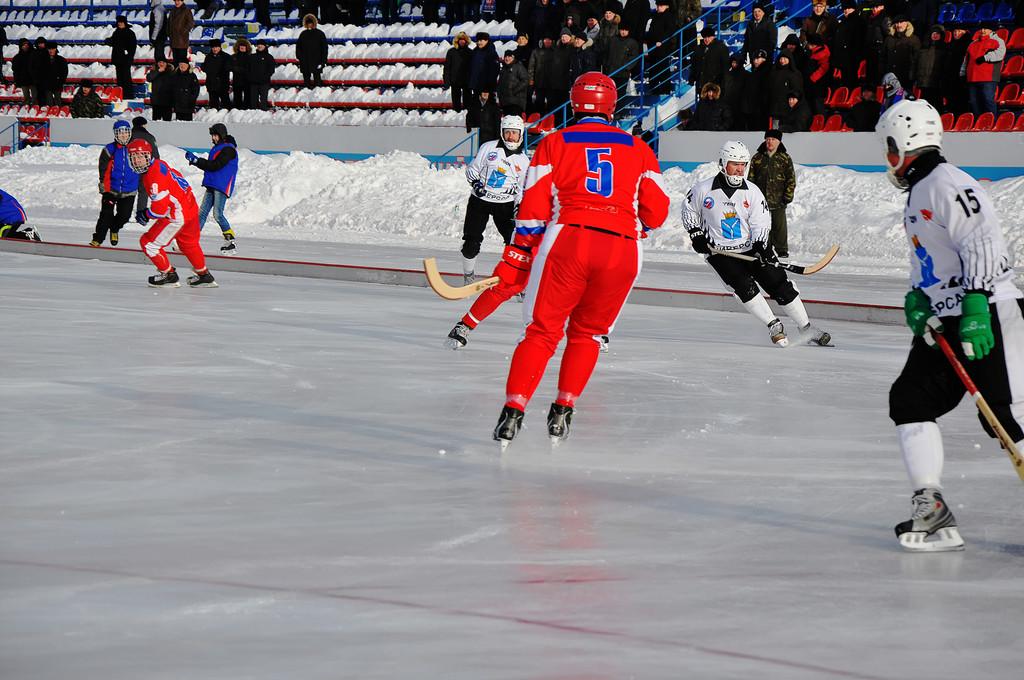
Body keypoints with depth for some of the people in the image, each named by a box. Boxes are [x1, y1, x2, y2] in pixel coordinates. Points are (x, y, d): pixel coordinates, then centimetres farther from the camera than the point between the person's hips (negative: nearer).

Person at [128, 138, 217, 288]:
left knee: (148, 242, -1)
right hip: (191, 207, 10)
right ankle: (204, 276, 43)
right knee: (189, 243, 30)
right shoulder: (159, 164, 5)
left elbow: (160, 207, -25)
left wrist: (148, 214, -6)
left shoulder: (154, 176, -25)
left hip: (178, 215, -10)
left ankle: (169, 276, 10)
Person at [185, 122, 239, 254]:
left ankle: (230, 241, -5)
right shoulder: (217, 148, 18)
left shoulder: (228, 149, -12)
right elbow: (210, 165, 18)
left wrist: (196, 160, -17)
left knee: (217, 214, -13)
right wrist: (195, 160, 3)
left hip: (222, 186, -9)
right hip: (212, 185, 9)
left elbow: (215, 165, -19)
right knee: (202, 212, 5)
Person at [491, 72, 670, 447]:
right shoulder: (638, 148, 15)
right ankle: (563, 411, 12)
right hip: (622, 252, 1)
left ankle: (513, 410, -7)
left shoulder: (554, 143, 11)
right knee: (587, 333, 19)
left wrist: (515, 262, 7)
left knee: (543, 330, 6)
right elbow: (656, 212, 13)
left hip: (568, 242, -1)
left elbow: (533, 209, 4)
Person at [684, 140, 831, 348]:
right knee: (744, 285, -23)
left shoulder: (752, 191, -4)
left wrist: (761, 245, -25)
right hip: (719, 252, -2)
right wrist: (696, 235, 0)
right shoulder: (704, 190, -7)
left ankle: (806, 328, 5)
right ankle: (774, 326, -13)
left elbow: (761, 223, -9)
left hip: (750, 249, 2)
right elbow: (689, 210, 11)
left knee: (779, 283, -5)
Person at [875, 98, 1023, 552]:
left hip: (987, 316, -11)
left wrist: (975, 305, -28)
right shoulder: (917, 193, 19)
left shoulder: (947, 184, -13)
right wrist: (918, 298, 8)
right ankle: (931, 512, 4)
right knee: (909, 400, 4)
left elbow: (982, 242, -23)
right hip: (947, 324, 11)